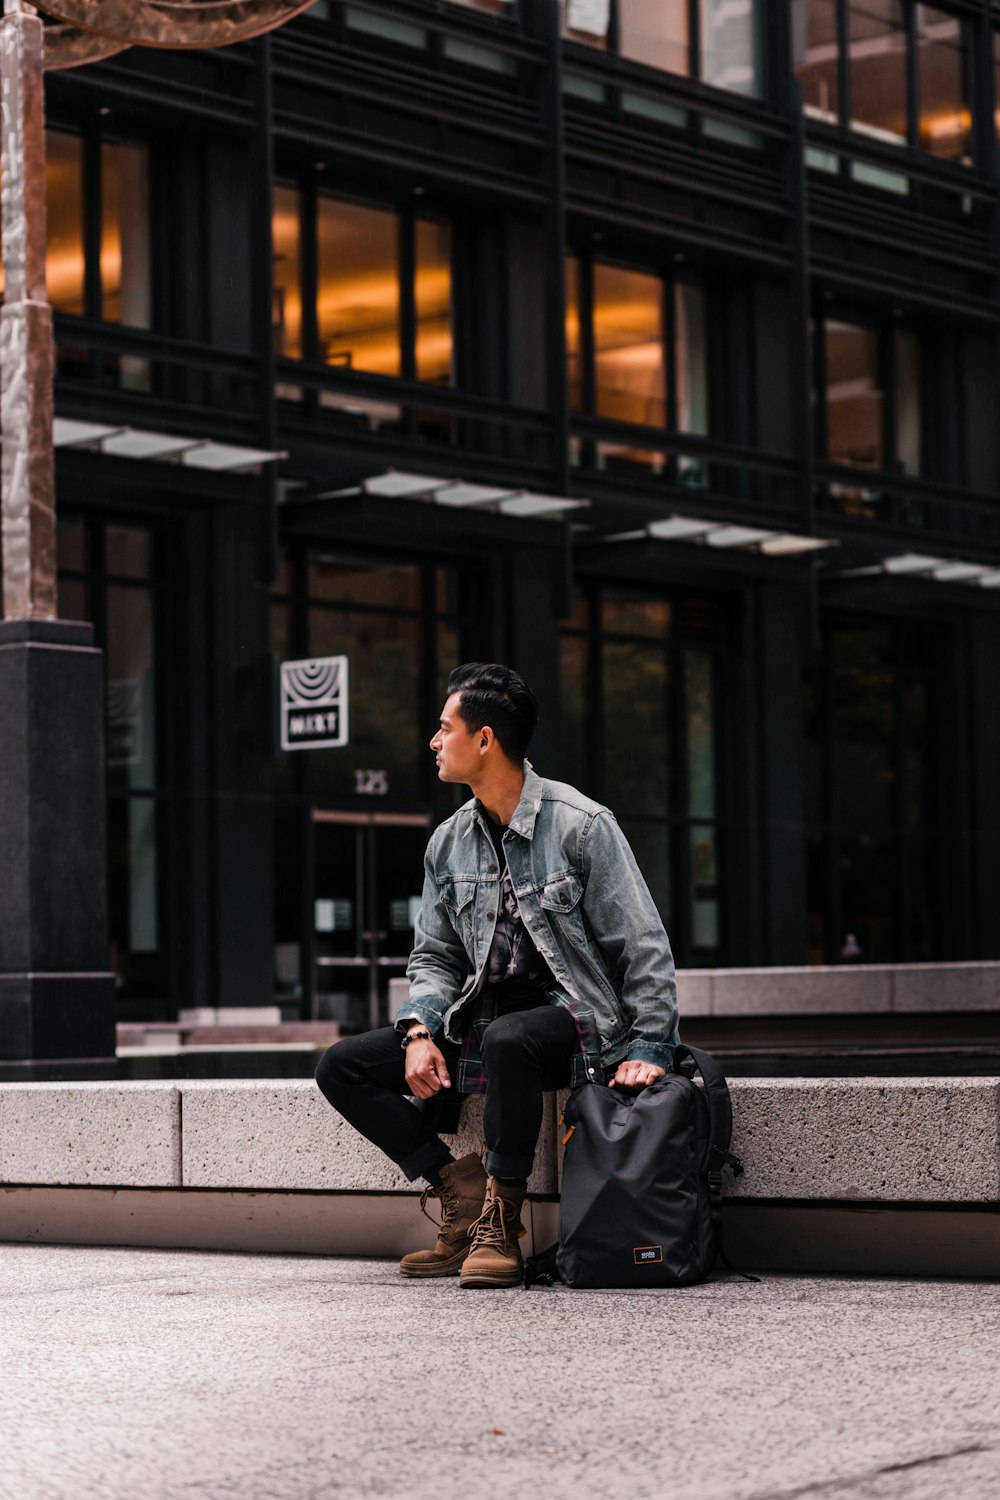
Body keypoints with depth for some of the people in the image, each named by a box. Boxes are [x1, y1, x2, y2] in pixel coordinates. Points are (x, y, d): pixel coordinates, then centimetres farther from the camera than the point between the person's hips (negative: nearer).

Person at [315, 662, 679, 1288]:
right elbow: (435, 955, 14)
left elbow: (643, 948, -9)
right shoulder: (449, 842, 11)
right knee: (342, 1067, -7)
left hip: (574, 1017, -7)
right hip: (480, 1017, 7)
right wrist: (421, 1031, -6)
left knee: (508, 1039, -41)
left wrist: (648, 1050, -18)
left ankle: (500, 1224, -24)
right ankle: (462, 1191, -7)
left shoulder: (581, 824, -9)